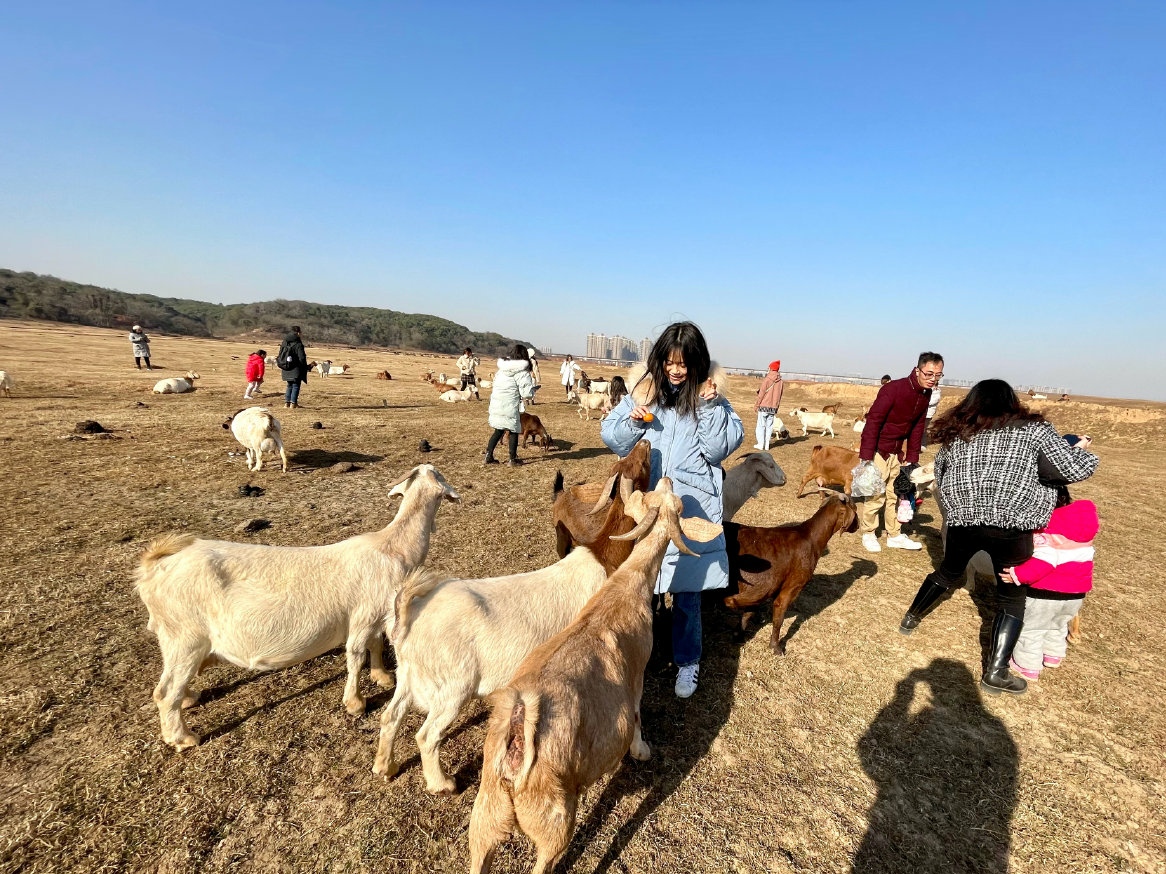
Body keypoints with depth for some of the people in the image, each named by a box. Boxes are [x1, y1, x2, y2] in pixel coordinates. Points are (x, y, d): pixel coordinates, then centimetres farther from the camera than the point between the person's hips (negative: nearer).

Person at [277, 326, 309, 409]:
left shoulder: (284, 343, 6)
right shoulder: (298, 344, -14)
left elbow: (280, 356, 12)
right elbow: (302, 358, -15)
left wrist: (281, 366, 22)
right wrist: (305, 367, -1)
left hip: (286, 370, 6)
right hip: (296, 369, -6)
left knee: (289, 385, 18)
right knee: (296, 386, 2)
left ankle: (287, 402, 18)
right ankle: (293, 403, -2)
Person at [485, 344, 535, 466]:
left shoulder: (502, 368, 11)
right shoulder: (522, 371, -9)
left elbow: (495, 384, 13)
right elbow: (527, 393, -12)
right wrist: (533, 385, 10)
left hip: (496, 404, 6)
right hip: (510, 406, -6)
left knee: (498, 430, 17)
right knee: (514, 432, 8)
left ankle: (489, 456, 16)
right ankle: (513, 459, 14)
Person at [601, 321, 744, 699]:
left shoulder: (710, 396, 0)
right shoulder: (644, 390, 2)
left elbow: (719, 449, -8)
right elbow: (612, 439, 3)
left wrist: (710, 405, -16)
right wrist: (633, 421, -15)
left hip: (691, 510, -1)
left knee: (686, 593, 8)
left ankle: (687, 661, 30)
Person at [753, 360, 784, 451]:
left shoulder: (767, 380, -12)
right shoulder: (781, 382, 3)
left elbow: (761, 394, -10)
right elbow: (780, 396, 10)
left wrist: (756, 405, 0)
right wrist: (776, 407, 18)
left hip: (764, 406, -5)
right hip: (773, 407, 5)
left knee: (761, 425, 2)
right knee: (769, 425, 9)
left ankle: (760, 444, 1)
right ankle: (767, 444, 10)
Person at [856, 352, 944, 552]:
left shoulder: (926, 394, 2)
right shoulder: (893, 388, -22)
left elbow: (917, 428, 9)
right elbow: (873, 421, -23)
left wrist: (912, 459, 8)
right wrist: (866, 457, -26)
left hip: (897, 452, 8)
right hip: (878, 450, -8)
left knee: (896, 493, 15)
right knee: (874, 494, -2)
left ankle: (895, 535, 27)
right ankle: (868, 534, 16)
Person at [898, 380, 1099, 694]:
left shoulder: (956, 434, 11)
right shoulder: (1033, 429, 1)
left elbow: (939, 473, 20)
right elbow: (1073, 469, -1)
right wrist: (1086, 454, 20)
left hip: (962, 520, 3)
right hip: (1009, 526, -3)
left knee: (947, 573, 28)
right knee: (1012, 600, 13)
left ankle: (911, 618, 42)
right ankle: (996, 672, 11)